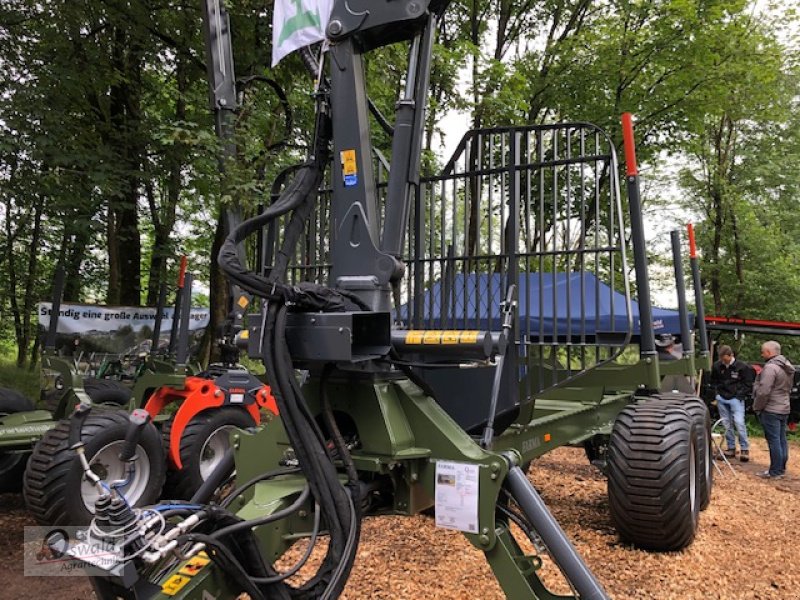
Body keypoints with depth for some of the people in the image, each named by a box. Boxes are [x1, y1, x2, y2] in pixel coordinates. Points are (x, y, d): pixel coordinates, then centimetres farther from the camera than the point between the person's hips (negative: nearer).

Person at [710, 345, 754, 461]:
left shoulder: (742, 366, -10)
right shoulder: (717, 366, -2)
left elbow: (748, 383, -1)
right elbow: (714, 381, 15)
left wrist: (740, 395, -7)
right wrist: (717, 393, 4)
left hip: (736, 398, -4)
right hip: (721, 399, 4)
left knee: (739, 422, -12)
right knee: (727, 424, 9)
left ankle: (744, 449, 1)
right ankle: (731, 448, 19)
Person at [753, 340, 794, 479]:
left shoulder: (770, 367, -19)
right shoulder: (787, 367, 13)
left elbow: (763, 391, -23)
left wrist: (757, 407, -10)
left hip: (771, 410, -9)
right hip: (784, 409, 9)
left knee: (774, 441, -5)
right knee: (781, 440, 14)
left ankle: (774, 472, -1)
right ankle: (781, 469, 21)